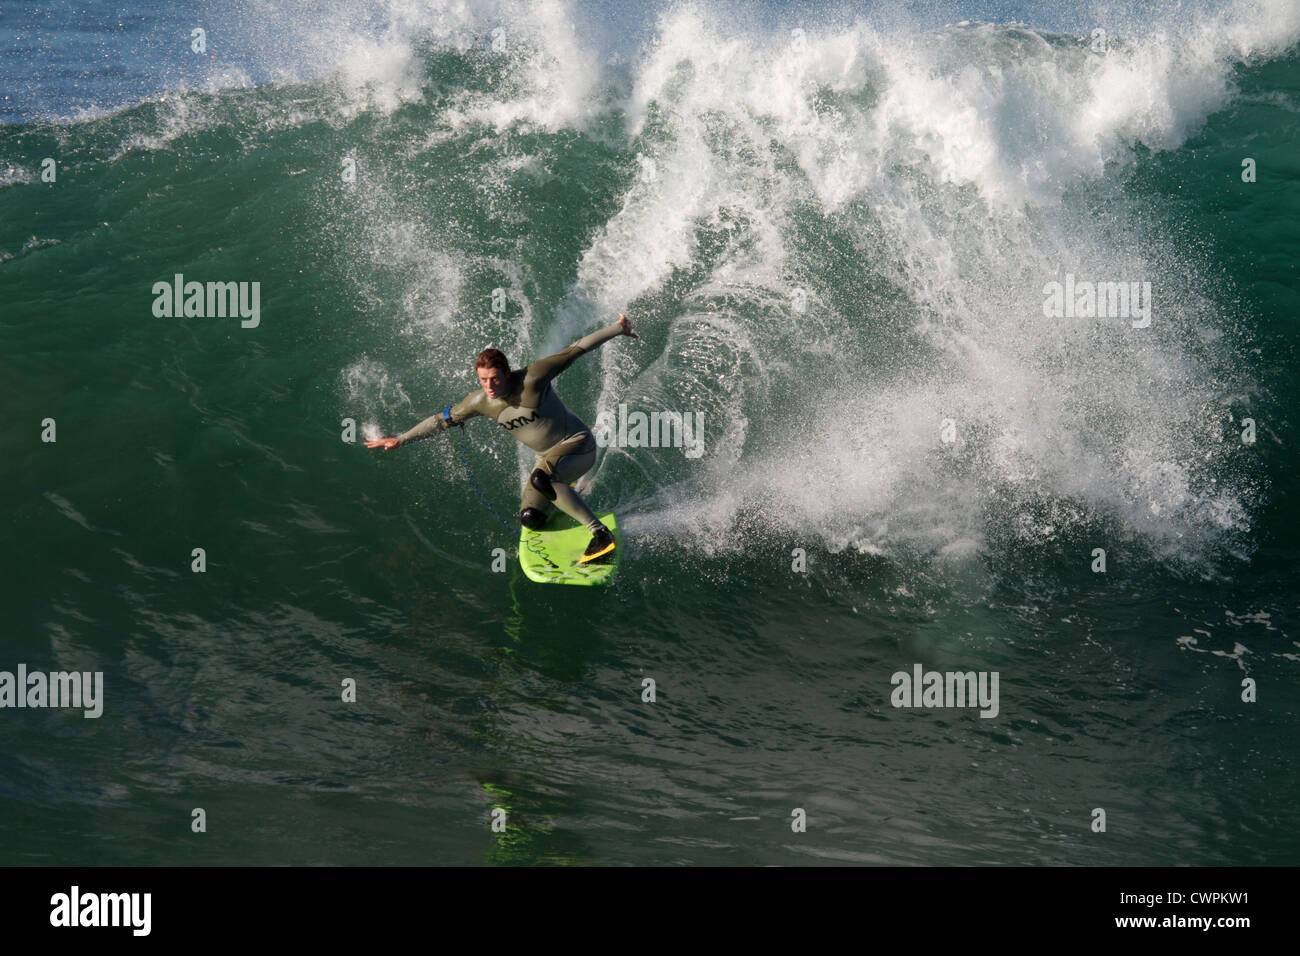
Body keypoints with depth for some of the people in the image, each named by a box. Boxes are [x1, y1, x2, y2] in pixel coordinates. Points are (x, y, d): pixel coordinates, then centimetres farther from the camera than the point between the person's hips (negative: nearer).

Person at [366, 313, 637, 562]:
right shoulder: (481, 401, -10)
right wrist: (401, 439, 2)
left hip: (578, 445, -7)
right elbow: (443, 420, 3)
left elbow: (575, 350, -21)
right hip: (547, 457, 7)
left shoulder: (531, 379, -26)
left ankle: (601, 535, -31)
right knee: (531, 518, -5)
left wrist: (618, 329, -16)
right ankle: (563, 491, 31)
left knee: (541, 479, -35)